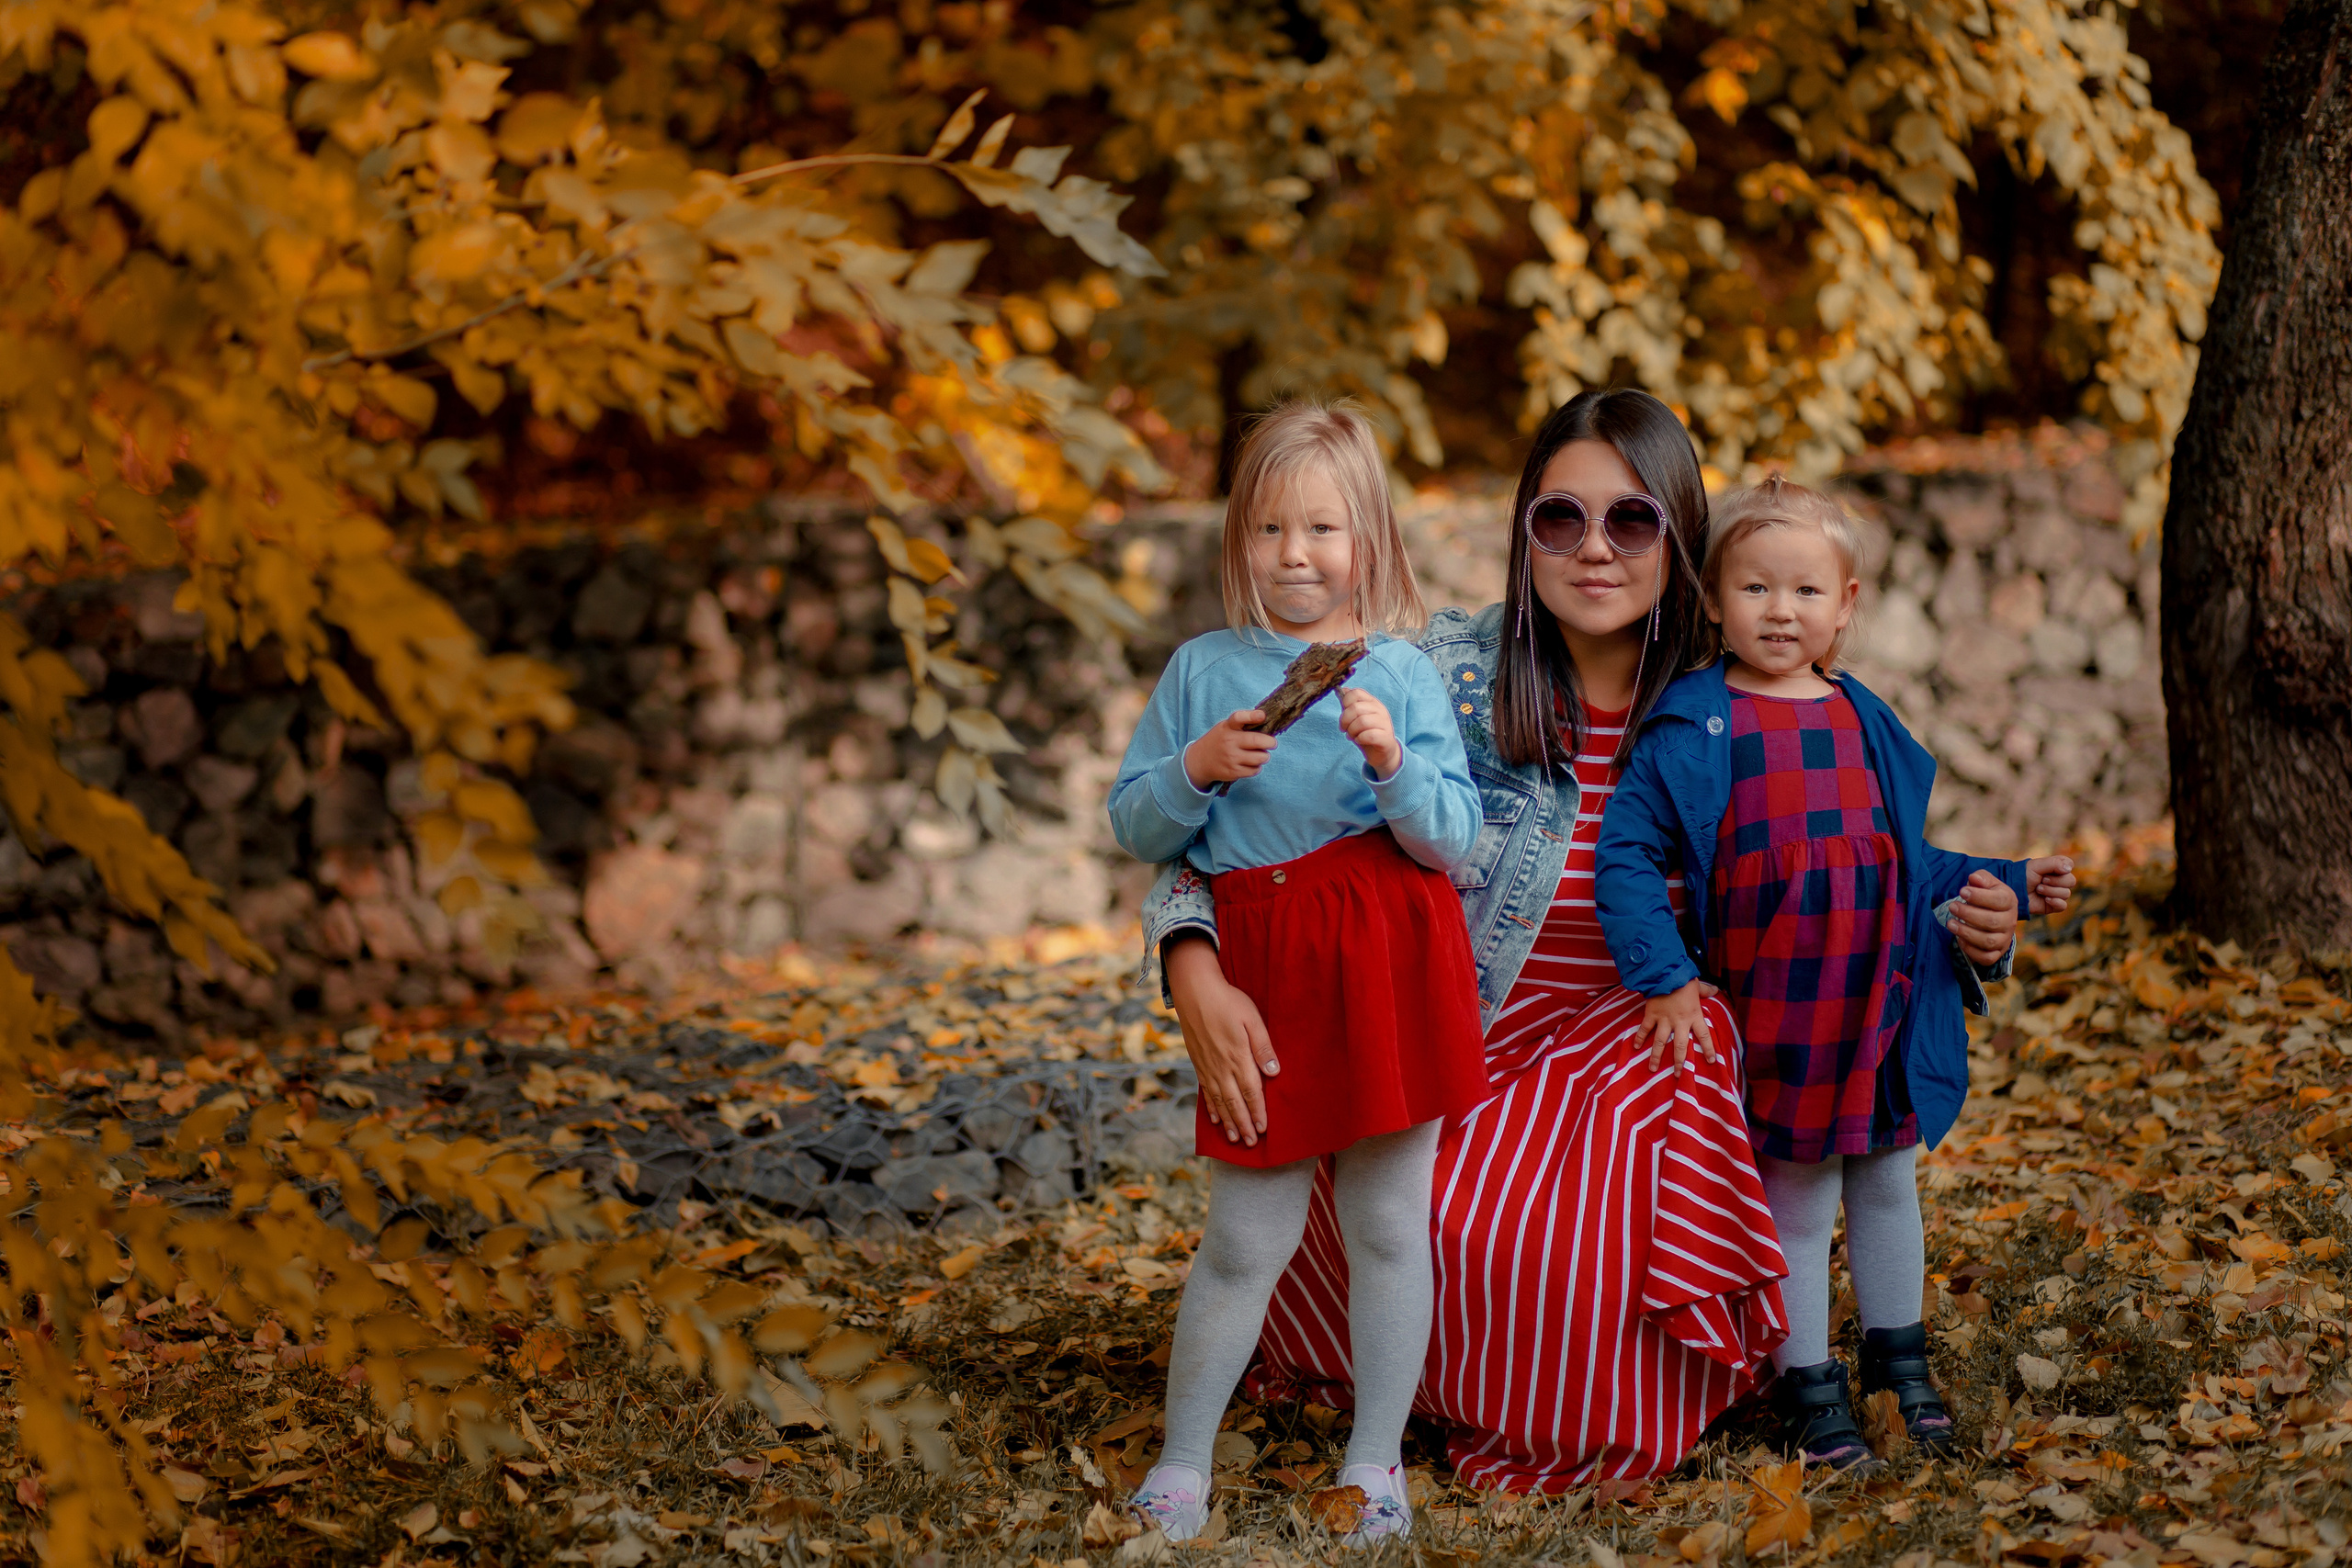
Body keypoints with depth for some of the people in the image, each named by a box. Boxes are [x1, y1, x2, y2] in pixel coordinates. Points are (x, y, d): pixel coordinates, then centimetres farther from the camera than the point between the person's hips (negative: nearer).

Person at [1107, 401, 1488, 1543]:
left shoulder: (1400, 673, 1)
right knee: (1245, 1239, 4)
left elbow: (1453, 840, -3)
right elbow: (1137, 829, 5)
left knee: (1389, 1225, 6)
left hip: (1389, 965, 0)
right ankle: (1181, 1463, 18)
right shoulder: (1203, 670, 5)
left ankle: (1376, 1464, 18)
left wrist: (1394, 761, -19)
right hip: (1264, 969, 1)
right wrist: (1198, 768, -12)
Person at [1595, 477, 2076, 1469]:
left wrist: (2006, 887, 10)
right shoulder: (1697, 726, -9)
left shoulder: (1865, 722, 7)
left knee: (1888, 1186, 17)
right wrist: (1664, 977, -15)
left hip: (1883, 1009, 5)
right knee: (1796, 1206, 5)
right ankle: (1808, 1390, 20)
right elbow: (1627, 851, -9)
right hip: (1772, 1021, -5)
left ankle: (1901, 1365, 35)